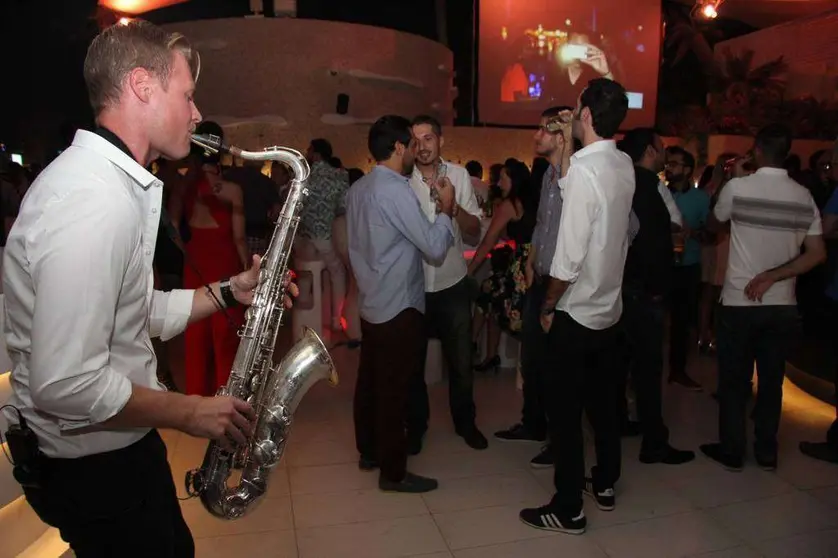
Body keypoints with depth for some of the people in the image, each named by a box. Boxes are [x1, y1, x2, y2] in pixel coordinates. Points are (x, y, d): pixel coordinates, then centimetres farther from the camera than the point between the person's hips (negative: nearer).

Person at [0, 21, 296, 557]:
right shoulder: (93, 197, -28)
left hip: (124, 444, 9)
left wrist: (229, 291, 2)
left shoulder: (117, 182, 6)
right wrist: (189, 412, -20)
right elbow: (64, 384, -32)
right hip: (93, 463, -9)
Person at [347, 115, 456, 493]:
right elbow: (435, 247, -19)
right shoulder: (396, 191, -20)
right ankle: (393, 473, 13)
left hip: (371, 304, 9)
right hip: (399, 308, -9)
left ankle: (368, 452, 33)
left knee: (370, 381, 18)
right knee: (393, 390, 1)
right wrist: (446, 209, -5)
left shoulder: (358, 189, 9)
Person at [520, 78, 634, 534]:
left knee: (564, 409, 4)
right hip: (610, 308, 8)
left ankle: (568, 509, 17)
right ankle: (604, 484, 37)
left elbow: (569, 256, -23)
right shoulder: (624, 165, 1)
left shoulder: (583, 171, -21)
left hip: (577, 313, -8)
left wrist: (549, 306, -9)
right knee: (603, 401, 20)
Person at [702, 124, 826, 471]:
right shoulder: (804, 197, 2)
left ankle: (732, 452, 17)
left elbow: (713, 225, 10)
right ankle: (767, 452, 24)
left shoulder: (737, 187, -9)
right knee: (771, 380, 14)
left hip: (738, 302, -3)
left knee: (734, 380, 8)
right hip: (783, 305, 3)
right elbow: (817, 253, -3)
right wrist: (772, 276, -7)